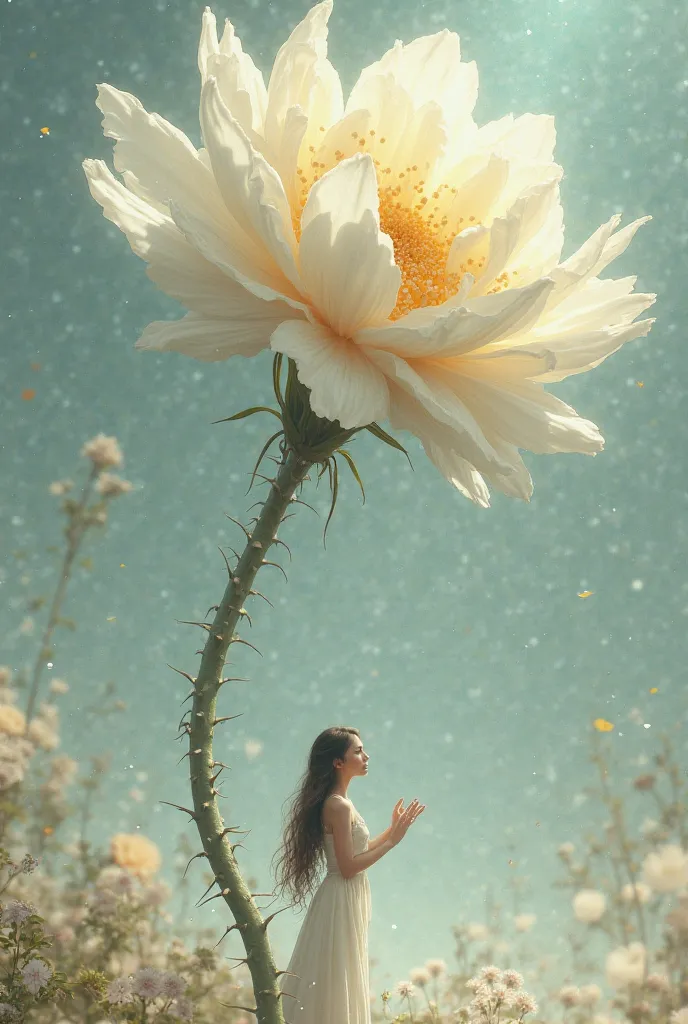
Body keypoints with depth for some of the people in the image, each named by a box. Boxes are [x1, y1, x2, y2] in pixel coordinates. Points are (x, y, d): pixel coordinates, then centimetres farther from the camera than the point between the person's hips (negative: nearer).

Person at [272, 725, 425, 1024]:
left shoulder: (337, 802, 9)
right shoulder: (339, 805, -20)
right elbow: (348, 867, -21)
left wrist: (392, 830, 12)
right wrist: (392, 841, -18)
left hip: (347, 900, 10)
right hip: (341, 901, -10)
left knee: (340, 985, 17)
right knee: (334, 986, 1)